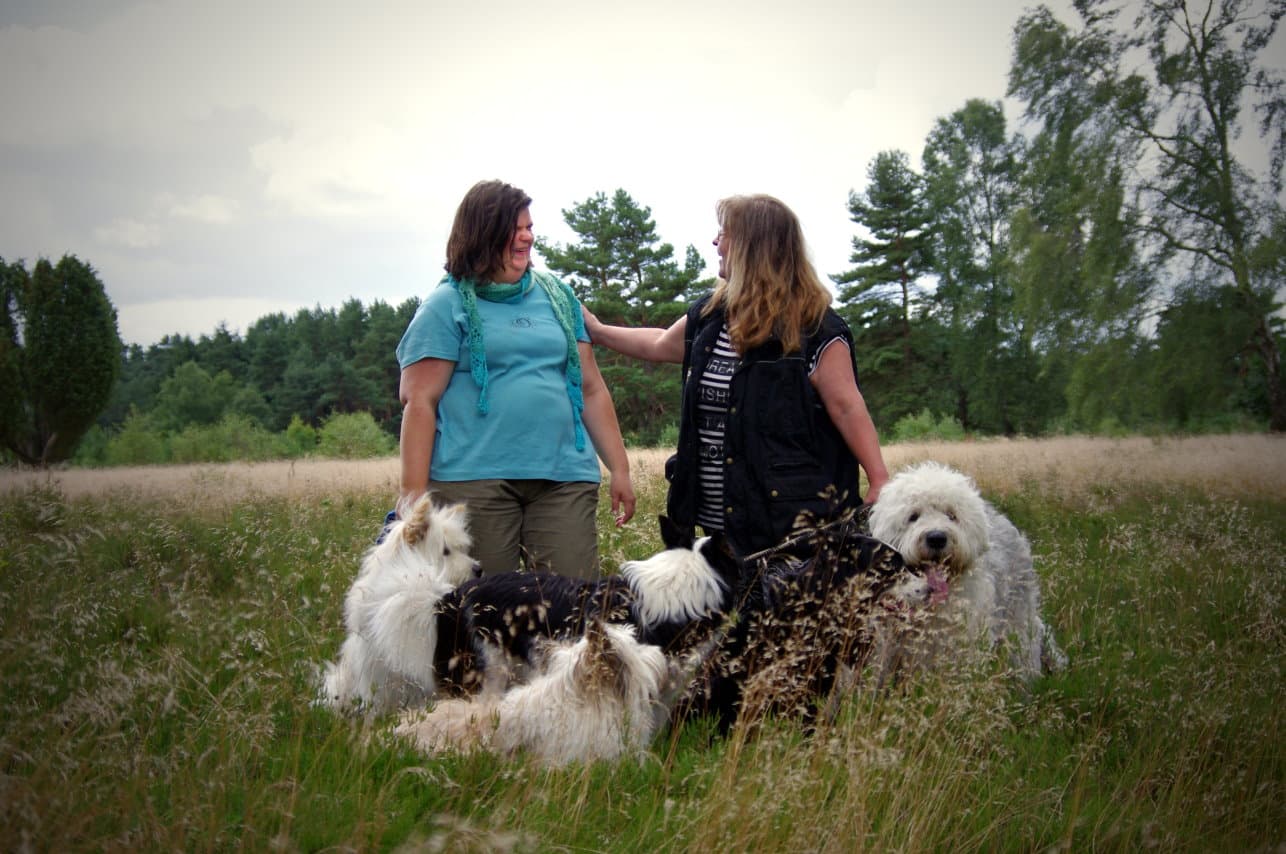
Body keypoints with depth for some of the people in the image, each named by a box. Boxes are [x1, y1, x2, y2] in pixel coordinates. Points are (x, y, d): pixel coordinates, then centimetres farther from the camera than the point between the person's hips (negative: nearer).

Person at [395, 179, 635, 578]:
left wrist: (619, 468, 13)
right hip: (474, 479, -3)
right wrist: (413, 492, -10)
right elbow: (420, 401, -2)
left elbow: (592, 389, 18)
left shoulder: (557, 296, 16)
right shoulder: (448, 305, 3)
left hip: (565, 475, 4)